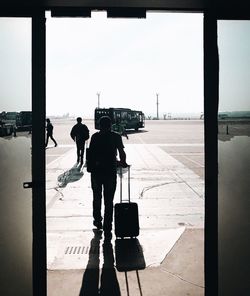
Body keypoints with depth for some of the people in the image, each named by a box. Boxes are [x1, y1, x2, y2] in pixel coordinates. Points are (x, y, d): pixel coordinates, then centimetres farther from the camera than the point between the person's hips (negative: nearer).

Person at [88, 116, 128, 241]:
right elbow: (121, 152, -2)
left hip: (96, 171, 2)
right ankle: (107, 230, -2)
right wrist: (123, 163, 16)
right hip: (110, 171, -2)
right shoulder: (116, 136, 1)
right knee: (109, 201, 2)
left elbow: (91, 153, 5)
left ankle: (97, 221, 39)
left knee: (97, 198, 22)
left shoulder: (95, 136, 5)